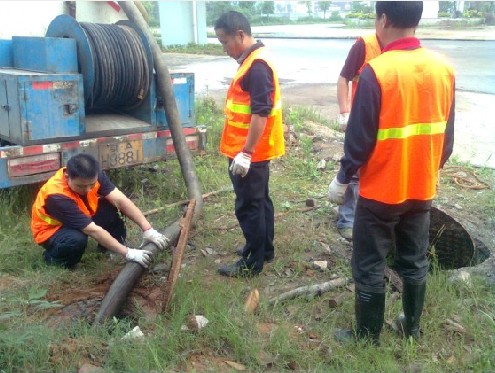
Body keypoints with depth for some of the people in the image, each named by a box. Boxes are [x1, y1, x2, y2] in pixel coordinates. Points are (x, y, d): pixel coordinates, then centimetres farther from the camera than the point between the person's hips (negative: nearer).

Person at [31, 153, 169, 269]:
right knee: (77, 240, -39)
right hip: (51, 230, -6)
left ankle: (112, 250, 1)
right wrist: (128, 253, -41)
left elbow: (121, 200, -27)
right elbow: (94, 231, -40)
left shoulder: (92, 176, -22)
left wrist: (147, 229, -36)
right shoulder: (57, 196, -38)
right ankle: (53, 257, -7)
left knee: (110, 206, -21)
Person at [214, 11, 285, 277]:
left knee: (248, 206, 0)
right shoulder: (253, 60, 12)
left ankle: (252, 263, 11)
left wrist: (245, 152, -25)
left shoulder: (257, 66, -21)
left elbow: (261, 113, -26)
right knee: (259, 201, 19)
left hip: (250, 153, -10)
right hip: (254, 151, 10)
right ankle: (264, 249, 33)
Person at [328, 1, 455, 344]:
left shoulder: (376, 72, -20)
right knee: (415, 263, 19)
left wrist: (342, 179, -2)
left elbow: (360, 139, -16)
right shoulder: (444, 68, -1)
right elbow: (447, 137, 6)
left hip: (381, 192, -5)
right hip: (423, 190, 6)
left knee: (369, 268, 9)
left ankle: (368, 337, 22)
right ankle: (412, 328, 34)